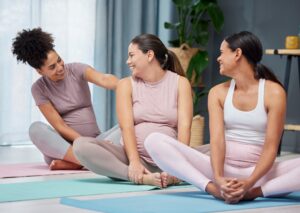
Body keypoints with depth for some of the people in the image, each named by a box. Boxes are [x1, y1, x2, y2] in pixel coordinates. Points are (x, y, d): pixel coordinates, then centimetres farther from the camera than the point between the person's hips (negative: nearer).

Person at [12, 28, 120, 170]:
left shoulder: (76, 70, -1)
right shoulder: (39, 89, -2)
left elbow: (104, 79, -23)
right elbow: (59, 126, -8)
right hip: (65, 144, -1)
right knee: (36, 128, -30)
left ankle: (71, 163, -34)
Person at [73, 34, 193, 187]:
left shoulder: (180, 83, 7)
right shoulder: (126, 85, 9)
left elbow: (184, 126, -6)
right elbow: (126, 126, -6)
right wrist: (134, 162, -24)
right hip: (134, 156, 1)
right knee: (81, 144, -25)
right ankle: (142, 178, -39)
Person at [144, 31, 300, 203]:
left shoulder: (273, 92, -3)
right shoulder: (218, 93, 7)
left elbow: (271, 147, -10)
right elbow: (217, 139, -7)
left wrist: (249, 183, -28)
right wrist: (218, 179, -27)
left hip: (259, 172, -3)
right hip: (223, 169, 3)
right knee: (155, 141, -18)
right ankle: (215, 189, -31)